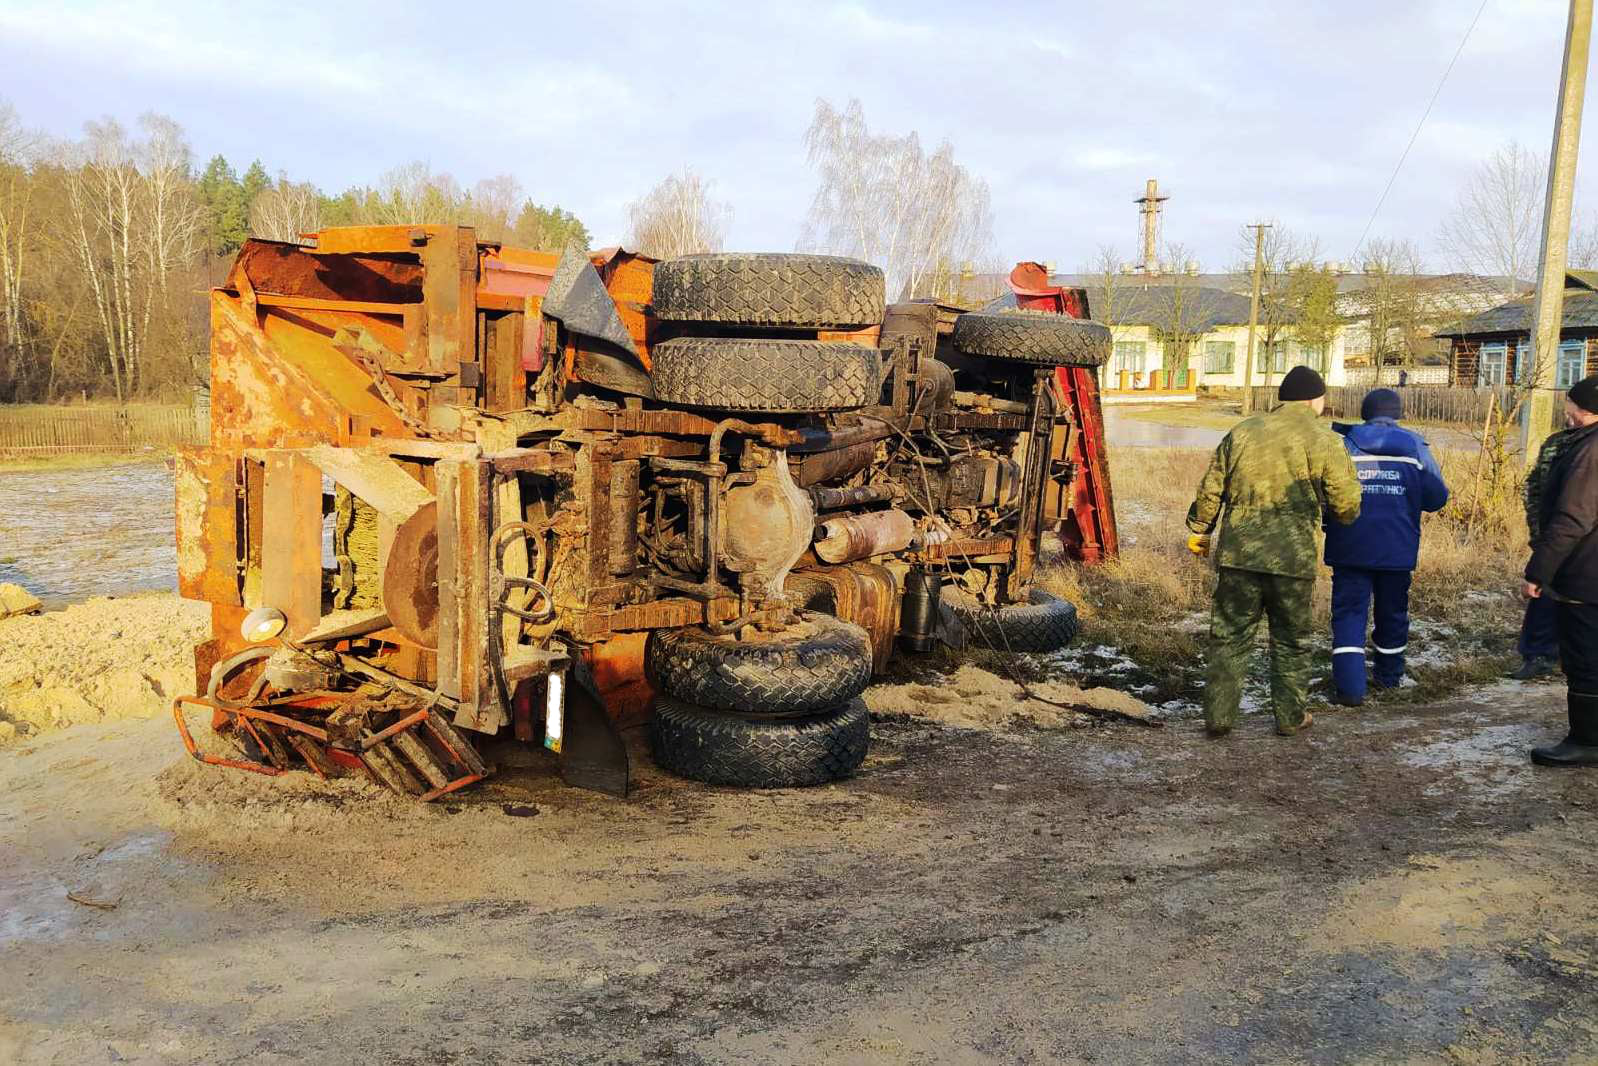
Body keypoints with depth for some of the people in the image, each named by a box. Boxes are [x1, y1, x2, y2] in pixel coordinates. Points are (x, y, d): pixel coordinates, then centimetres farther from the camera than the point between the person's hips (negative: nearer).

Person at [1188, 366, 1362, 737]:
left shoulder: (1242, 432, 5)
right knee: (1291, 640, 14)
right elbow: (1347, 505, -2)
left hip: (1238, 553, 2)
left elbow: (1210, 491, 8)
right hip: (1292, 559, -2)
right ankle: (1290, 717, 22)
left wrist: (1199, 529, 23)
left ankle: (1219, 714, 11)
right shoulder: (1324, 442, -4)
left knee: (1230, 636, 10)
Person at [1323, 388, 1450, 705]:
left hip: (1351, 548, -2)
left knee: (1348, 612, -1)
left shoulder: (1343, 443, -1)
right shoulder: (1414, 446, 1)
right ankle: (1389, 676, 35)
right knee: (1392, 611, 18)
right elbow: (1436, 497, 1)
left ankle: (1350, 686, -14)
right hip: (1398, 548, 2)